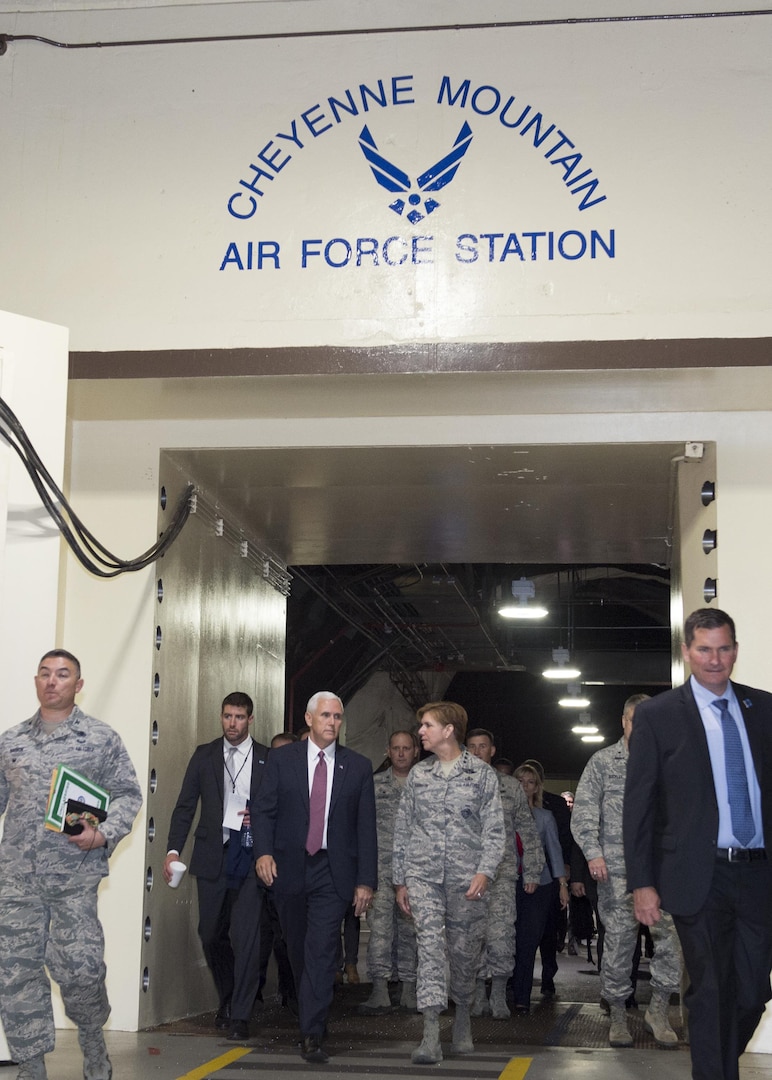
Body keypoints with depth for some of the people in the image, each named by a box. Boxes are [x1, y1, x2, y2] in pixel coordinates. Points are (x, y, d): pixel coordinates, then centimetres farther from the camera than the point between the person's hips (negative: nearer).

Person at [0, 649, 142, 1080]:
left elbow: (128, 795, 2)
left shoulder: (102, 738, 2)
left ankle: (93, 1044, 23)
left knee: (80, 969, -4)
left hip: (74, 876, -3)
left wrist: (104, 835, -12)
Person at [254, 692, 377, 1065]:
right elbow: (265, 810, 3)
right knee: (297, 948, 11)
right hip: (288, 867, 1)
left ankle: (311, 1035, -9)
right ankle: (311, 1011, 30)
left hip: (332, 872, -1)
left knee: (322, 951, -10)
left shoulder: (358, 767, 5)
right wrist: (263, 851, -14)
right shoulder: (281, 759, 6)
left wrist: (366, 880, -1)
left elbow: (366, 827, 4)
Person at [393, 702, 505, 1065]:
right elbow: (402, 830, 14)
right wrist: (400, 880, 11)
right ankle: (430, 1036, -18)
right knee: (429, 944, -12)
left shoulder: (483, 774, 2)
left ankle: (463, 1021, 30)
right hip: (423, 874, 1)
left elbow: (494, 830, -2)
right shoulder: (417, 774, 10)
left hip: (466, 880, -1)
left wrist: (484, 872, -16)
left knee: (465, 952, 7)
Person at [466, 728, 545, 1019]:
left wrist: (532, 872, 8)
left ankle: (499, 993, -5)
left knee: (500, 932, -14)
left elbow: (528, 831, 13)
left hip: (501, 868, -1)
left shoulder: (511, 787, 11)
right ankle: (479, 994, 9)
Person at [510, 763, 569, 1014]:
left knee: (527, 943, -5)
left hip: (538, 884, 0)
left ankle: (522, 999, -1)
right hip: (508, 883, 0)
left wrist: (562, 883, 4)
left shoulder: (545, 817, 12)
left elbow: (554, 850, 11)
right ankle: (515, 996, 4)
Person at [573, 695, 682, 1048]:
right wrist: (593, 852, -8)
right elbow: (583, 810, 3)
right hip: (617, 869, -2)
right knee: (619, 939, 0)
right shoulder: (603, 761, 8)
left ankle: (658, 1009, 5)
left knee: (672, 932, -10)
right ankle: (618, 1015, 13)